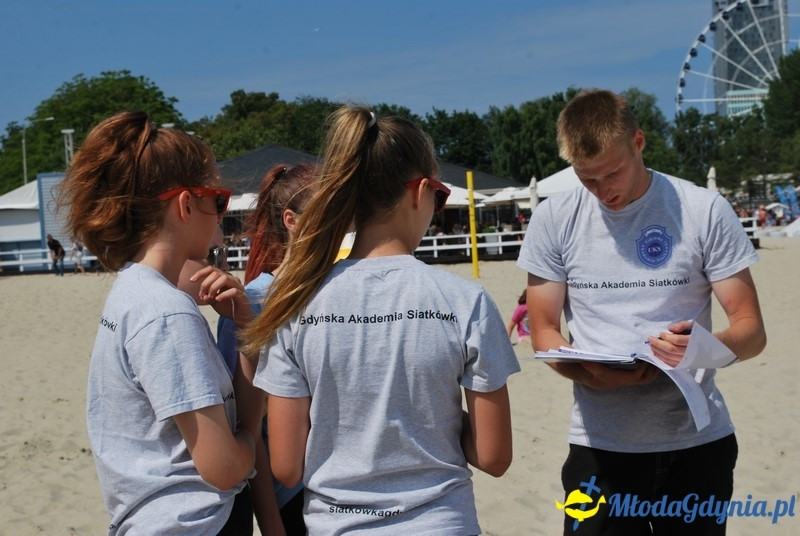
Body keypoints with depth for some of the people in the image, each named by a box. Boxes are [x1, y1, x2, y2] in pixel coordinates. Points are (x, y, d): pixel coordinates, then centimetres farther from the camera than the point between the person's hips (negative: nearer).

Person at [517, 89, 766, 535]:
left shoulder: (706, 211, -5)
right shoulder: (555, 219, -1)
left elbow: (751, 330, -2)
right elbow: (544, 331, 4)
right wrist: (590, 374, -17)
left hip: (697, 440, 0)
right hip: (602, 445, 0)